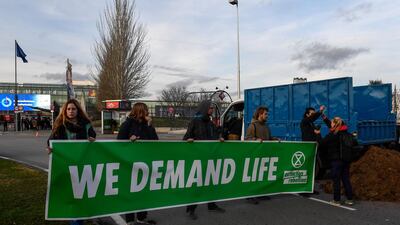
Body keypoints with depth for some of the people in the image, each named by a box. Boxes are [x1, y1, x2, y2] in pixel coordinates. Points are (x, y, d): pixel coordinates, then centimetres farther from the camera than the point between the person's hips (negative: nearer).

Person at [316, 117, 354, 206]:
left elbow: (322, 142, -9)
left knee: (336, 180, 2)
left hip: (336, 160, -7)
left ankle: (336, 200, 8)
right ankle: (350, 199, 16)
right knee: (346, 179, 12)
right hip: (346, 159, 7)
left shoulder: (332, 135, -16)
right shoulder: (345, 133, 7)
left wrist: (318, 134, 8)